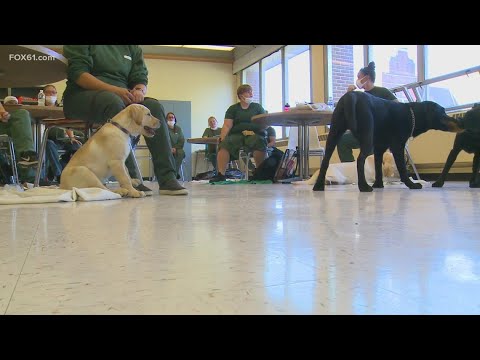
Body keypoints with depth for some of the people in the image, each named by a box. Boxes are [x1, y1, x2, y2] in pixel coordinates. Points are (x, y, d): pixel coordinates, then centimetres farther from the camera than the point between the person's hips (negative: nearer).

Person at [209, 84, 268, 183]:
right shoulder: (233, 109, 17)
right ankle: (220, 174, -31)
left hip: (255, 135, -1)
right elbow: (227, 125, 5)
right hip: (236, 135, 1)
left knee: (260, 143, -35)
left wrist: (254, 131, -13)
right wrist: (222, 138, -14)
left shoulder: (258, 107, 17)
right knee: (224, 144, -28)